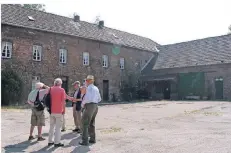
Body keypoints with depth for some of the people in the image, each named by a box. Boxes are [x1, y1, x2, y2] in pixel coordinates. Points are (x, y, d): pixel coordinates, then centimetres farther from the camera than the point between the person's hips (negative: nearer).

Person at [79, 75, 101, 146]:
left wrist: (82, 104, -7)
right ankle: (92, 139, 24)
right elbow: (99, 99, 20)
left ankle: (85, 141, -2)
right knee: (91, 123, 18)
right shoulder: (96, 88, 14)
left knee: (85, 123, -2)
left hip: (89, 106, -9)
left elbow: (87, 98, -22)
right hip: (95, 106, 9)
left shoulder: (89, 88, -11)